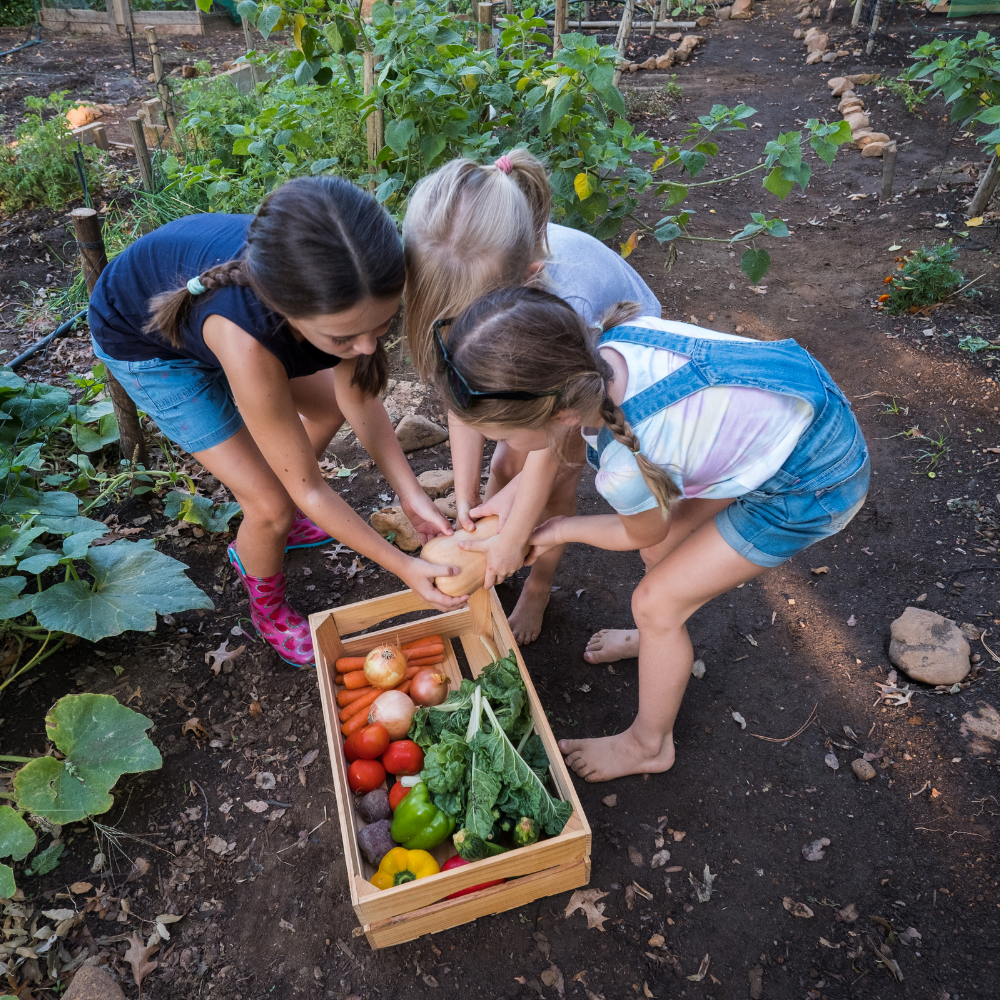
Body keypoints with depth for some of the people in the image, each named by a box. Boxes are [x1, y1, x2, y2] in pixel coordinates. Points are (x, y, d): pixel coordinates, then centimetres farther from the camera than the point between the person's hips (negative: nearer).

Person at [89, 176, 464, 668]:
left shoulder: (344, 290, -31)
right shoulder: (243, 340, -45)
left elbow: (358, 398, -14)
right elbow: (308, 488, -32)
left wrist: (411, 494, -21)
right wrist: (402, 567, -25)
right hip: (142, 338, -5)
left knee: (330, 404, 14)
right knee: (273, 503, -10)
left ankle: (271, 525, 36)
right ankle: (269, 609, 23)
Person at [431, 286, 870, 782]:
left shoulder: (625, 468, -35)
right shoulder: (612, 339, -17)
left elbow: (642, 535, -7)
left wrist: (562, 530, 7)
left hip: (815, 484, -7)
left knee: (655, 603, 2)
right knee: (663, 548, 18)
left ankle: (648, 744, 28)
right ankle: (666, 639, 49)